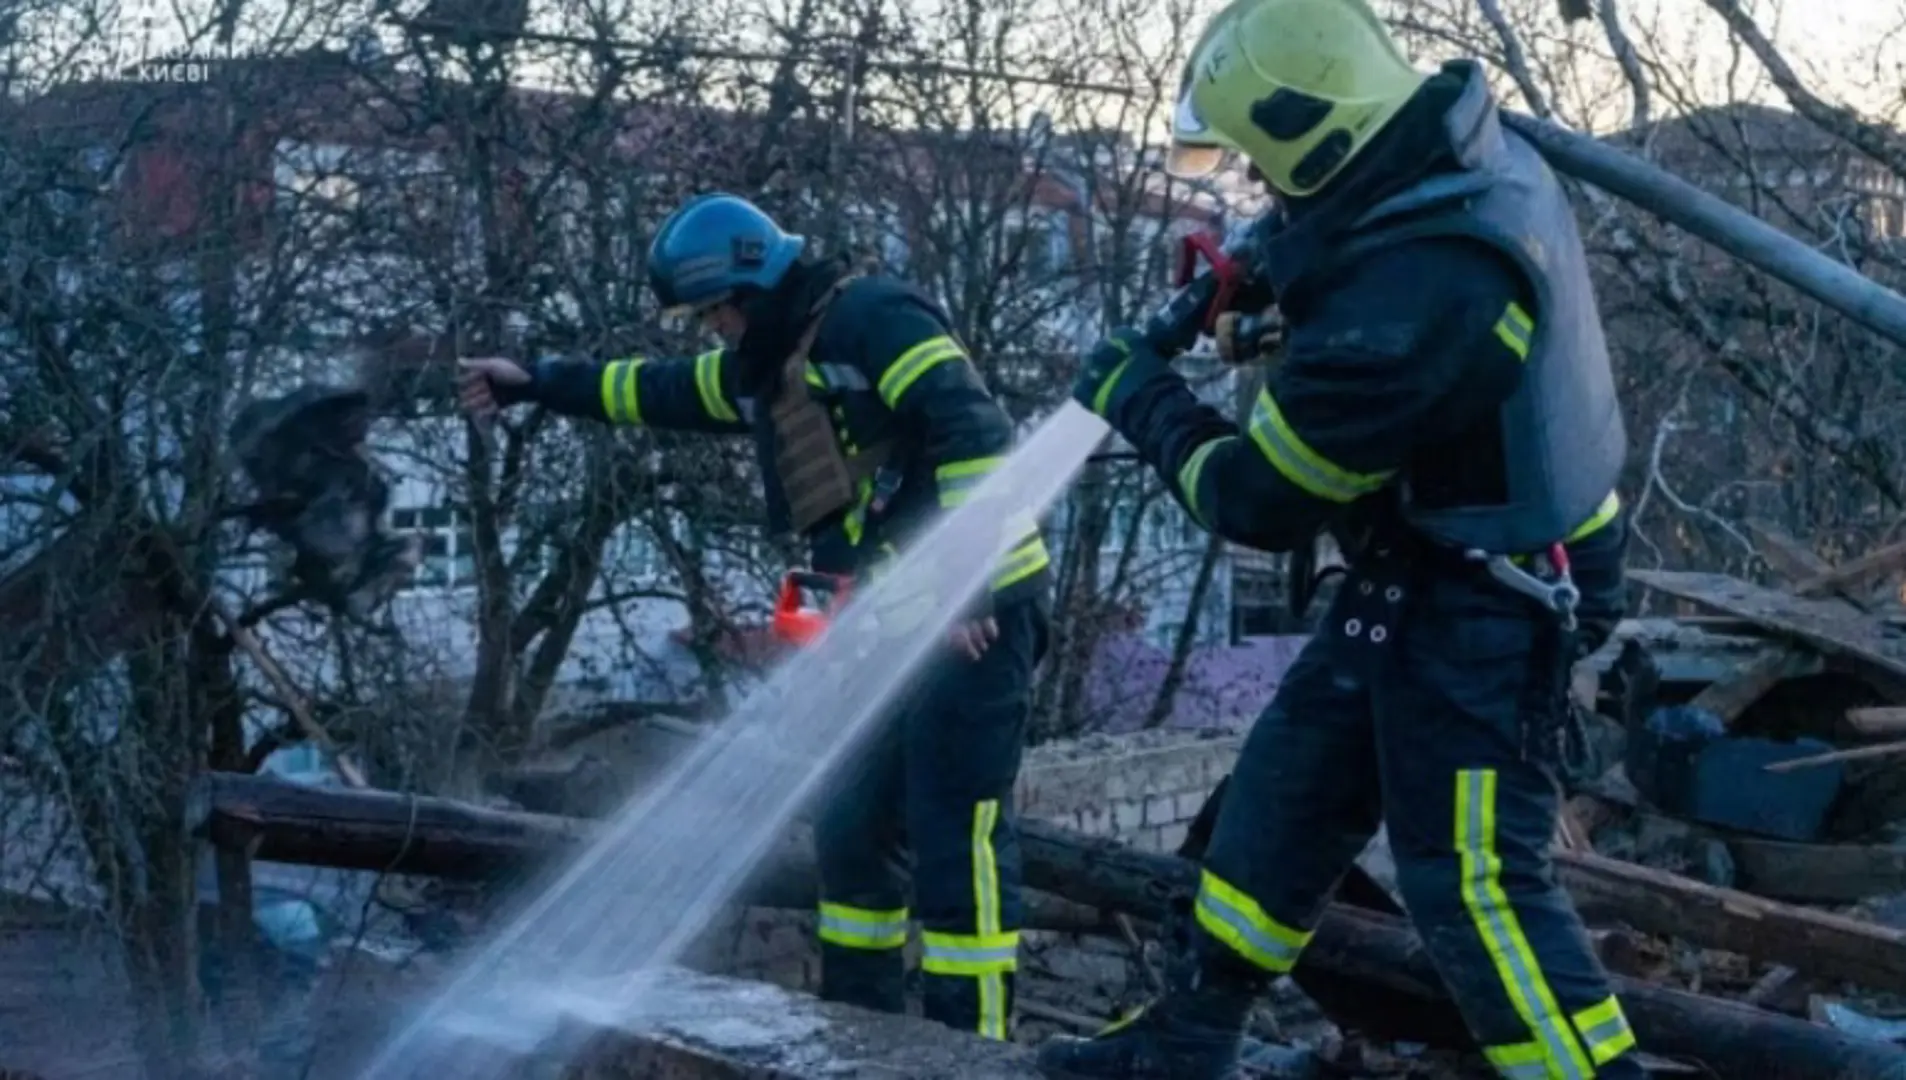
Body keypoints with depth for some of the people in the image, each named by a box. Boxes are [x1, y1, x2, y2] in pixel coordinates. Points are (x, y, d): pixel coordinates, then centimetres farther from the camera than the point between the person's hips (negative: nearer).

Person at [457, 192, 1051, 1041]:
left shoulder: (875, 317, -11)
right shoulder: (766, 365, 17)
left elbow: (974, 432, -21)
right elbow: (660, 392, 32)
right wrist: (535, 385, 34)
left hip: (978, 613, -10)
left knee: (956, 836, -10)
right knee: (852, 828, 13)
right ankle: (858, 1020, 24)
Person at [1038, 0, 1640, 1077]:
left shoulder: (1397, 307, -34)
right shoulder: (1472, 150, -7)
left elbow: (1262, 502, -20)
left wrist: (1144, 401, -3)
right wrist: (1268, 270, 3)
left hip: (1482, 607, -10)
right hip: (1443, 559, 10)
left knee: (1471, 874, -4)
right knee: (1292, 778, 16)